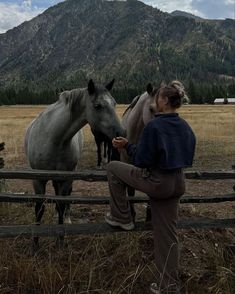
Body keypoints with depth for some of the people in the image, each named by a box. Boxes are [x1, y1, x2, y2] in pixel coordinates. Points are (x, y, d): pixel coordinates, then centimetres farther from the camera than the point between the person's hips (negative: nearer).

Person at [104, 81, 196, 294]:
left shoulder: (154, 126, -18)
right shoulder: (186, 127, 5)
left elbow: (141, 161, -17)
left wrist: (127, 146, -2)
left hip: (156, 182, -7)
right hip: (178, 183, 7)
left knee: (113, 167, 14)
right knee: (167, 236, 16)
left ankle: (122, 218, 21)